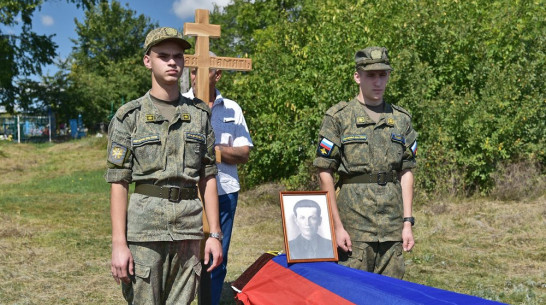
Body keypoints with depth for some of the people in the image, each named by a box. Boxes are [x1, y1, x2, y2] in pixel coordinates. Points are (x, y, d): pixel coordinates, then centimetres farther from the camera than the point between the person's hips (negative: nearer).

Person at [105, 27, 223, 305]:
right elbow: (118, 183, -3)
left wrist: (215, 234, 6)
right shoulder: (129, 116, 0)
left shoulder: (200, 114, 9)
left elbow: (208, 178, 10)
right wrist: (118, 243, -10)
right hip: (145, 227, -3)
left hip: (189, 226, 3)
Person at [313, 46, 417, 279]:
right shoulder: (338, 117, -1)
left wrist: (408, 222, 5)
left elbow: (406, 173, 12)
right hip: (354, 223, -4)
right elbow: (325, 173, -4)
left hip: (392, 226, 4)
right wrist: (337, 226, -8)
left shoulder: (401, 119, 12)